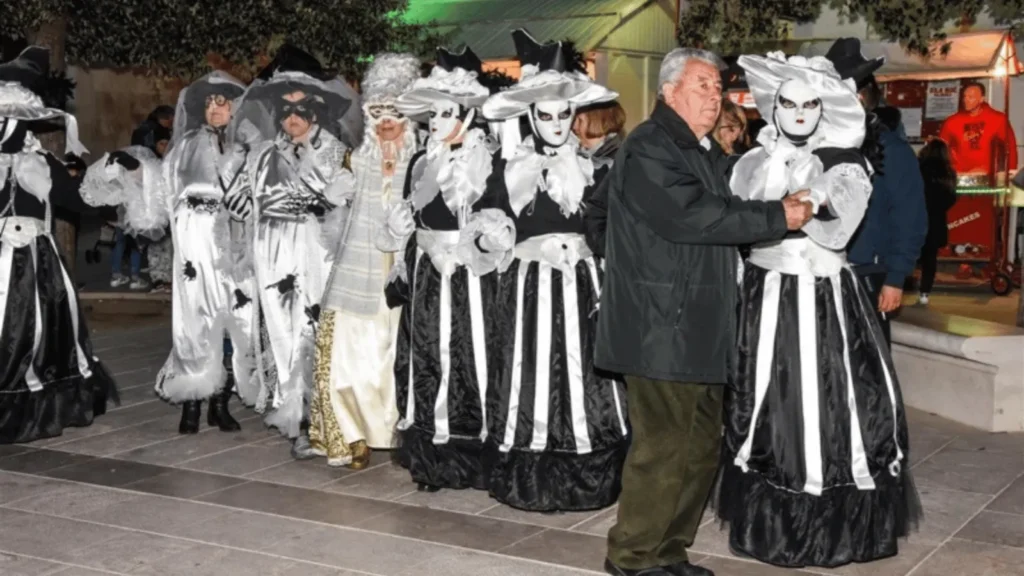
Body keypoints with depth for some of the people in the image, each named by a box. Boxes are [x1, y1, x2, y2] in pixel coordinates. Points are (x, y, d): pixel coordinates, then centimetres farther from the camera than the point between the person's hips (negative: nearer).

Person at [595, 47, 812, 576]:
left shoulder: (707, 154, 19)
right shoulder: (648, 150, -11)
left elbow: (727, 213, 20)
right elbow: (692, 216, -22)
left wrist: (783, 207, 3)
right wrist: (779, 217, -16)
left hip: (700, 329, 10)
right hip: (660, 328, -10)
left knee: (702, 445, 13)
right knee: (663, 447, -5)